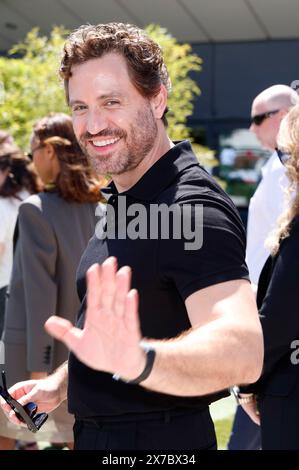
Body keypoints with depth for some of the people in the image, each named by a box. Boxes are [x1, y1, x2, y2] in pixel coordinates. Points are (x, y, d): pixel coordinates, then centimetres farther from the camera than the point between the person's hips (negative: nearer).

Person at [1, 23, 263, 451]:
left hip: (159, 440, -9)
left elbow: (242, 351, -38)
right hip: (96, 433, 9)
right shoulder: (123, 201, 8)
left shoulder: (192, 207, -23)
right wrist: (59, 384, 12)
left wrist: (138, 359, -54)